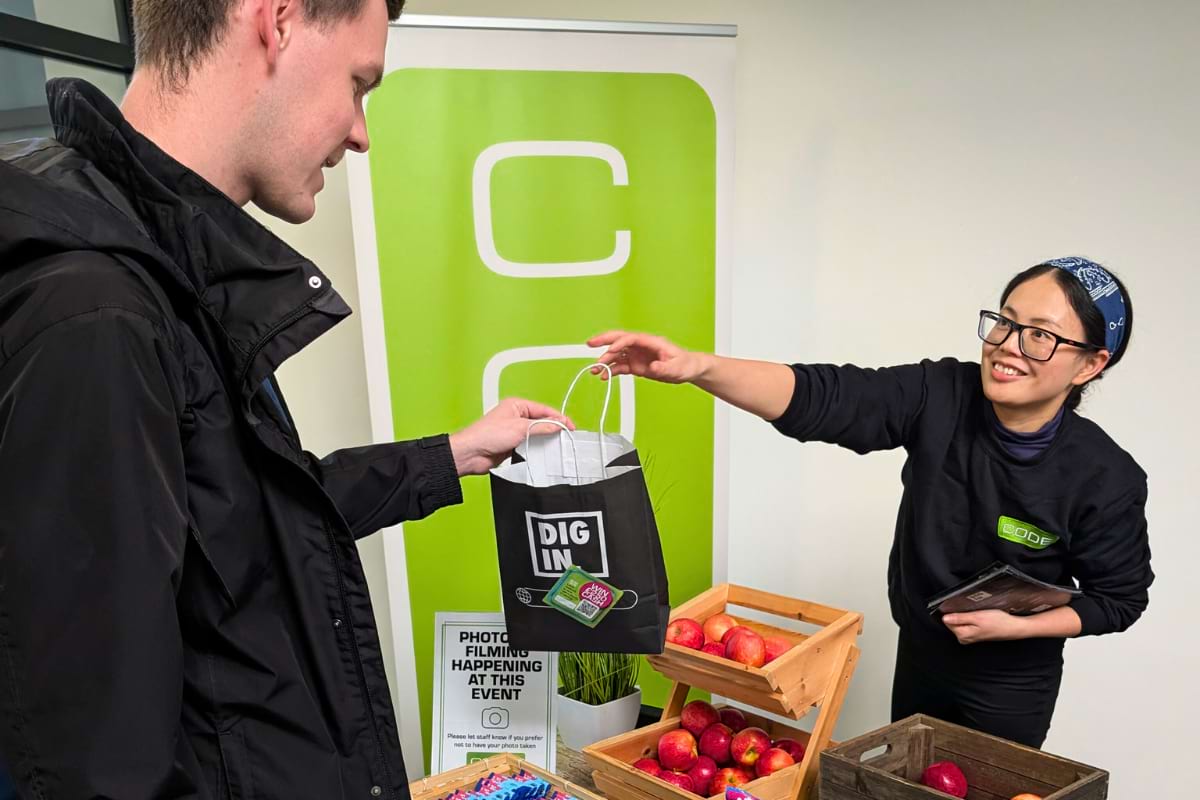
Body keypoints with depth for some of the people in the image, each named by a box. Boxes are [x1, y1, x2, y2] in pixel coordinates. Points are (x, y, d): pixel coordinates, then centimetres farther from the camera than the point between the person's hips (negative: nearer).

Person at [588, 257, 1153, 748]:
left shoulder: (1105, 479, -24)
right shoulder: (940, 399, -22)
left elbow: (1120, 597, -9)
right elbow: (820, 398, -35)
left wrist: (1014, 626, -23)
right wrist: (697, 367, -50)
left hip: (1012, 686, -3)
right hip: (918, 654, 3)